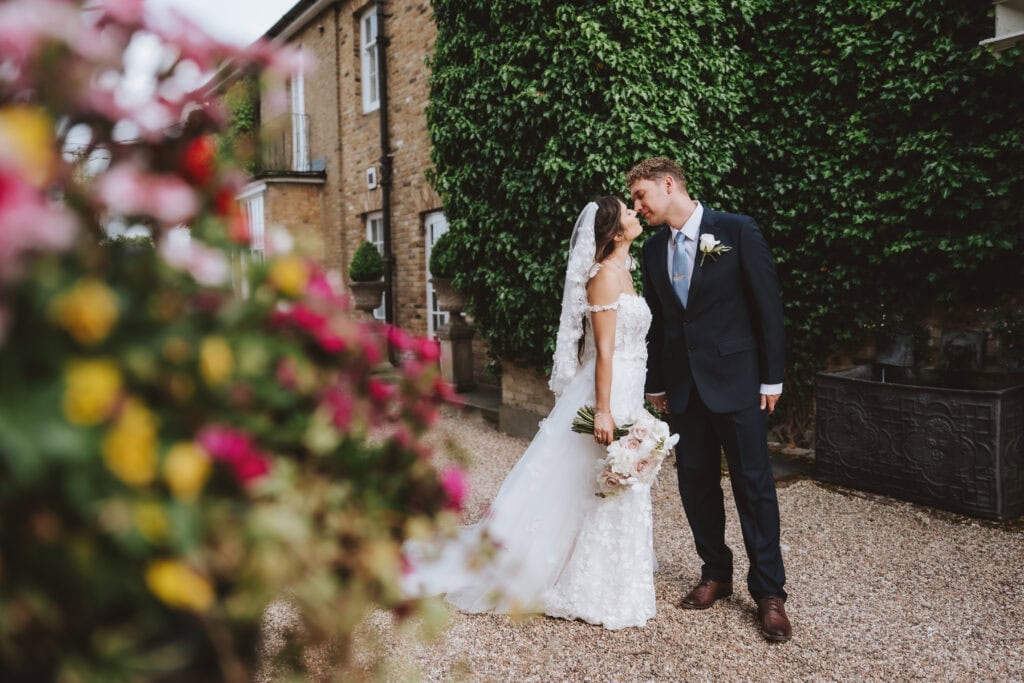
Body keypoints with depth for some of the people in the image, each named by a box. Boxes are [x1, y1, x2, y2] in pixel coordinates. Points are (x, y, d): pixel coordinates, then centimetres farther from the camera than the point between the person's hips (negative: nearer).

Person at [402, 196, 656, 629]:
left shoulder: (621, 272, 13)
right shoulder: (606, 276, -15)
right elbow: (603, 350, -21)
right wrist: (603, 410, -24)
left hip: (625, 395, 9)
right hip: (609, 395, -9)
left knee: (615, 493, 16)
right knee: (593, 491, -2)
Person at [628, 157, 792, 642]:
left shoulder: (737, 231, -6)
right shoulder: (654, 249, 9)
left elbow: (768, 305, -6)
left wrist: (771, 378, -7)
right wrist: (656, 383, 12)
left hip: (735, 379, -5)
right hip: (682, 385, 5)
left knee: (754, 484, 1)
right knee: (695, 483, 10)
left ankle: (769, 592, 13)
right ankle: (715, 575, 27)